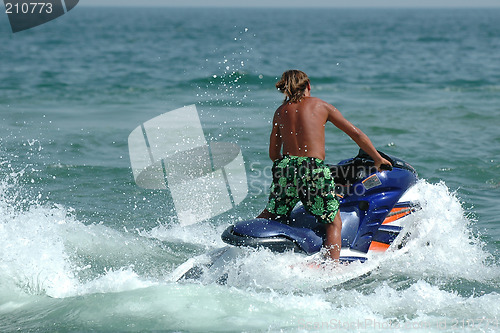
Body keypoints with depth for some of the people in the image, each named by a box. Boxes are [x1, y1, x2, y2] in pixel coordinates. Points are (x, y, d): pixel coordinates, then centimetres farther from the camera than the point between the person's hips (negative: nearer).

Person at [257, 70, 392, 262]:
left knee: (270, 214, 26)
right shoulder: (320, 106, 8)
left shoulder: (280, 111, 16)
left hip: (285, 167, 4)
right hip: (313, 170, -4)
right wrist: (378, 159, 19)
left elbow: (273, 154, 19)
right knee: (334, 224, 5)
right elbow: (356, 134, 10)